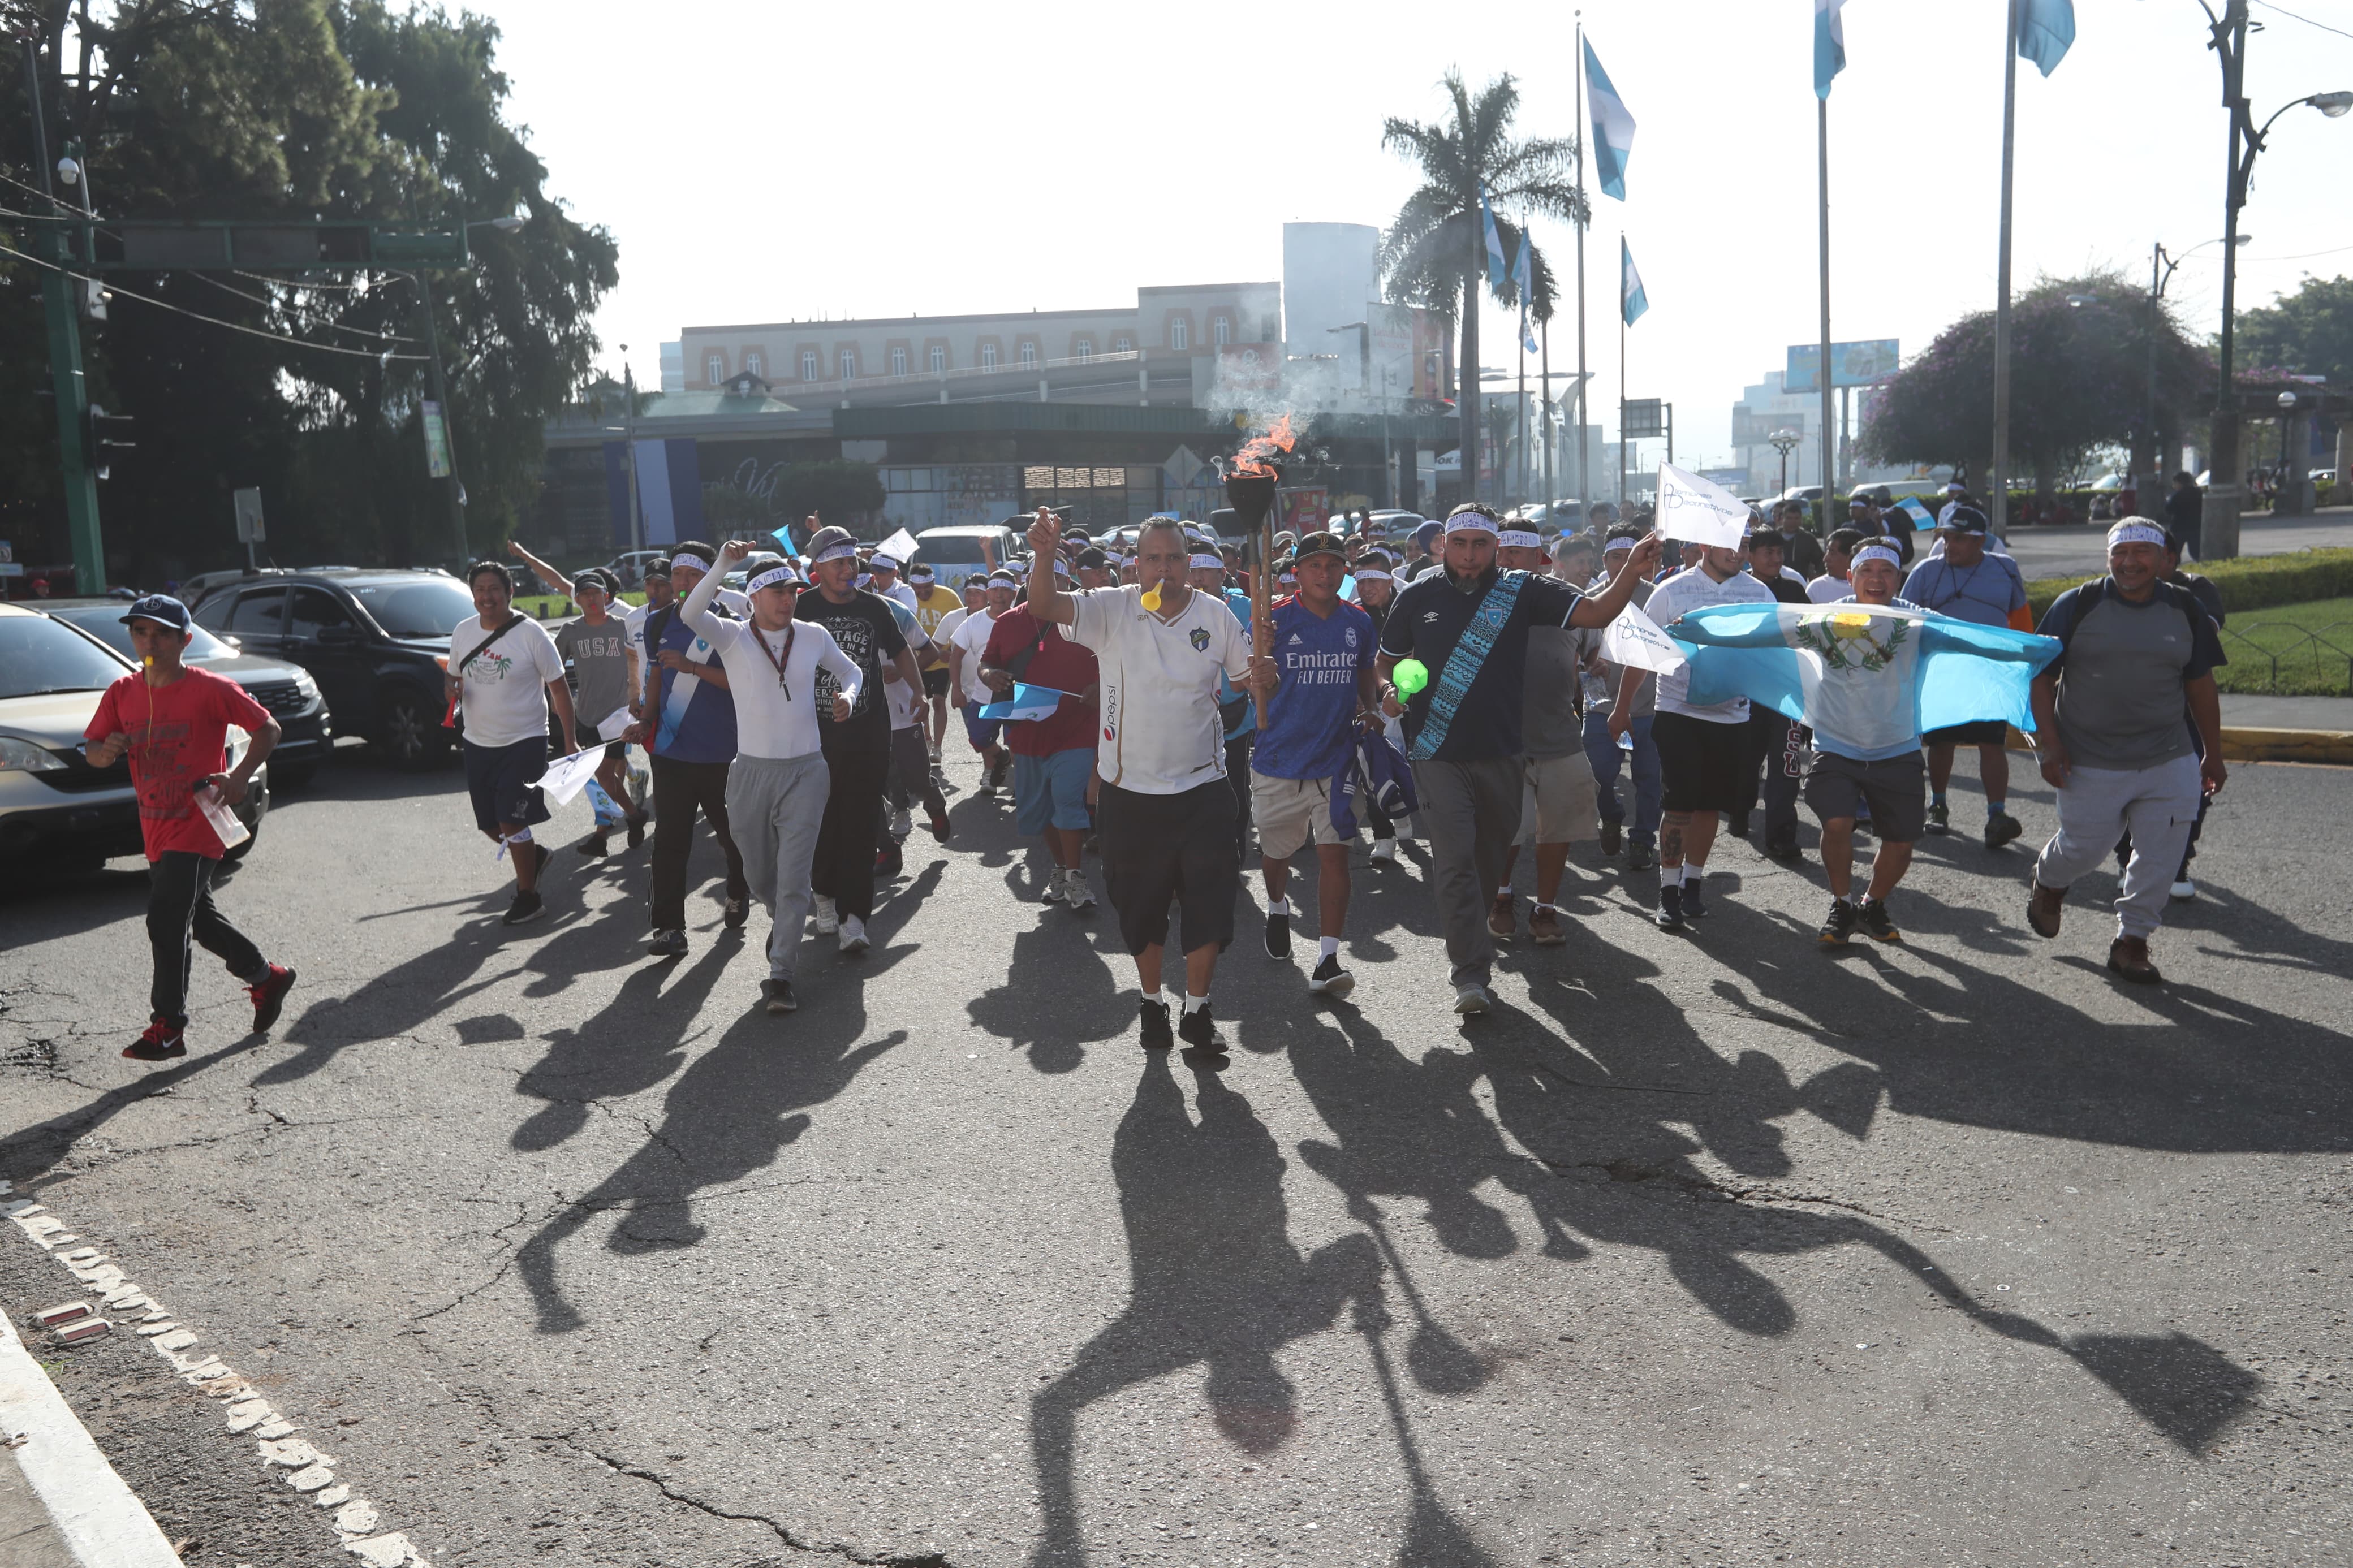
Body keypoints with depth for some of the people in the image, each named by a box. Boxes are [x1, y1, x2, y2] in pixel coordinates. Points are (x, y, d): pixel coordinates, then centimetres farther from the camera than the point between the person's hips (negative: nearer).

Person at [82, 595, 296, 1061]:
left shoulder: (211, 689, -12)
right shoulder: (122, 692, 5)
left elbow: (268, 729, -7)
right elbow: (92, 749, 10)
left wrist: (240, 776, -21)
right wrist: (105, 752, -15)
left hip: (197, 828, -7)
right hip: (156, 831, 7)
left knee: (166, 922, -13)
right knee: (200, 919, 18)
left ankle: (167, 1029, -6)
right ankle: (267, 977, 37)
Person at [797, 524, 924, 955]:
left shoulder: (873, 607, 5)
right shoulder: (801, 608, -3)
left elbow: (900, 652, 18)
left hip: (868, 731, 1)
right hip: (815, 733, -1)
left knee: (860, 824, -5)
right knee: (821, 819, 7)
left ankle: (853, 915, -6)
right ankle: (826, 894, 30)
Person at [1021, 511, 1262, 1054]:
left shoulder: (1216, 616, -2)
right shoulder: (1113, 611, -7)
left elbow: (1254, 677, 8)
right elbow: (1044, 607, -21)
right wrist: (1043, 555, -40)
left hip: (1202, 788, 1)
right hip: (1130, 789, 0)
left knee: (1209, 903, 3)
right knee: (1140, 905, 12)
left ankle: (1197, 1010, 20)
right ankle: (1152, 1002, 32)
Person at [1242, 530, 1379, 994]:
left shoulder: (1358, 622, 5)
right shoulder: (1276, 619, -5)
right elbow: (1261, 694, -8)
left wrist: (1371, 711, 3)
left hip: (1337, 759, 1)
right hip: (1279, 759, -1)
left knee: (1334, 853, -9)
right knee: (1276, 852, 15)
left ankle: (1328, 960, -8)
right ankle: (1278, 907, 48)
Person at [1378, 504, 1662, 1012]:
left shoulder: (1521, 592, 0)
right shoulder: (1418, 597, 3)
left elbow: (1594, 613, -9)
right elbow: (1388, 659, 15)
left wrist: (1631, 572, -26)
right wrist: (1389, 690, -7)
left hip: (1501, 753, 2)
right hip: (1439, 754, -2)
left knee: (1490, 857, 15)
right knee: (1455, 859, -11)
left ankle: (1467, 940, 39)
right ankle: (1470, 973, -9)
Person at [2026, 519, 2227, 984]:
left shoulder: (2185, 610, 5)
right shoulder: (2077, 606, -4)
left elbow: (2200, 685, 13)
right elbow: (2041, 676, -2)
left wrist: (2214, 755, 15)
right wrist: (2049, 743, -10)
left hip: (2168, 760, 3)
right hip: (2089, 762, -3)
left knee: (2162, 853, 1)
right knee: (2085, 846, 5)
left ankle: (2132, 940, 16)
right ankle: (2049, 881, 40)